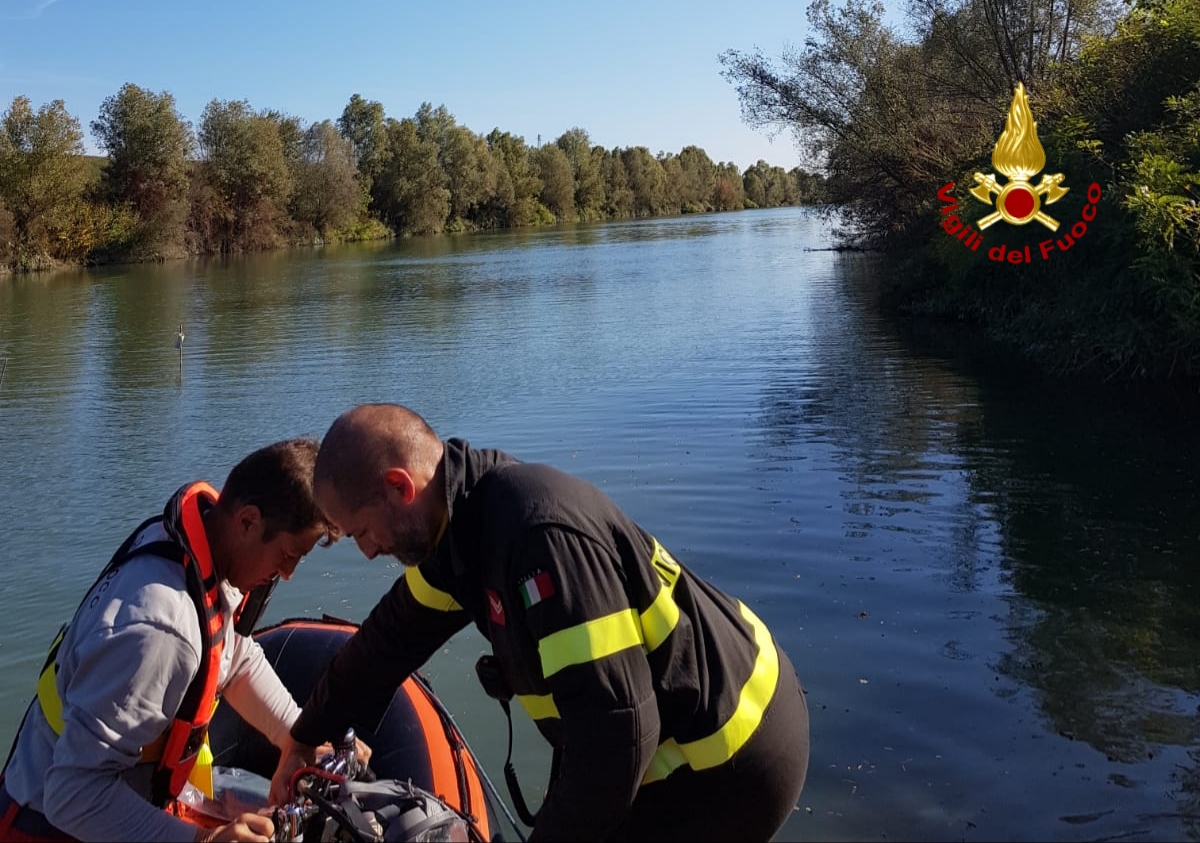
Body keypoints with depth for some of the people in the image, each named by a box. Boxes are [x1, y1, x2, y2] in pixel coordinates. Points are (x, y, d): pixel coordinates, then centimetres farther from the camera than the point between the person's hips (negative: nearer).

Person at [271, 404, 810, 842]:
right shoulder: (471, 515, 0)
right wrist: (306, 738, 26)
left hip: (726, 760, -9)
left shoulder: (540, 533, -31)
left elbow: (615, 725, -31)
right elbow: (391, 637, 15)